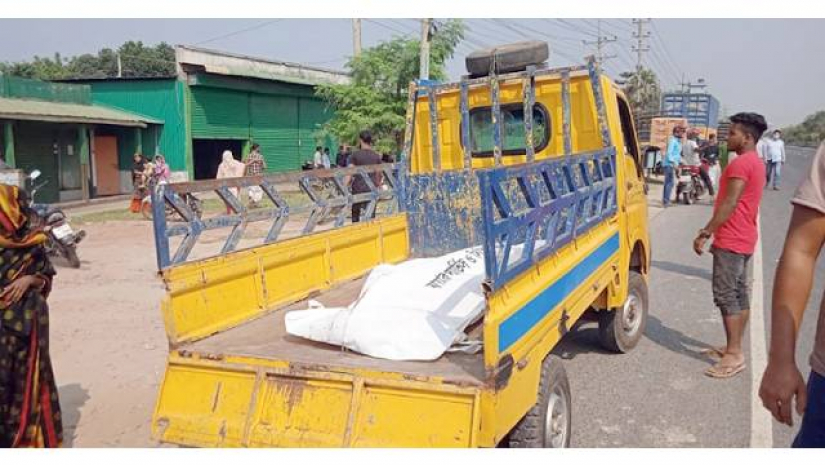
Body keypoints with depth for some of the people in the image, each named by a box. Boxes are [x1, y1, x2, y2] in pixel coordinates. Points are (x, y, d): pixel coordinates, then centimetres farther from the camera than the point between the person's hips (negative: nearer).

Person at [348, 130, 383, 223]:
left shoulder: (355, 155, -4)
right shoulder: (377, 156, 5)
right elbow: (379, 175, 11)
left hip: (358, 189, -2)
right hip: (372, 190, 2)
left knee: (355, 217, 8)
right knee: (371, 217, 4)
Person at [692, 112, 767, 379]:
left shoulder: (741, 163, -16)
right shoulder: (755, 163, 16)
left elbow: (729, 204, -22)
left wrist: (705, 233, -20)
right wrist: (717, 235, 21)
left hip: (731, 241, -10)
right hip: (743, 239, 10)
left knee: (725, 296, -9)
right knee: (740, 294, 12)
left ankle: (734, 356, -8)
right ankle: (734, 348, 20)